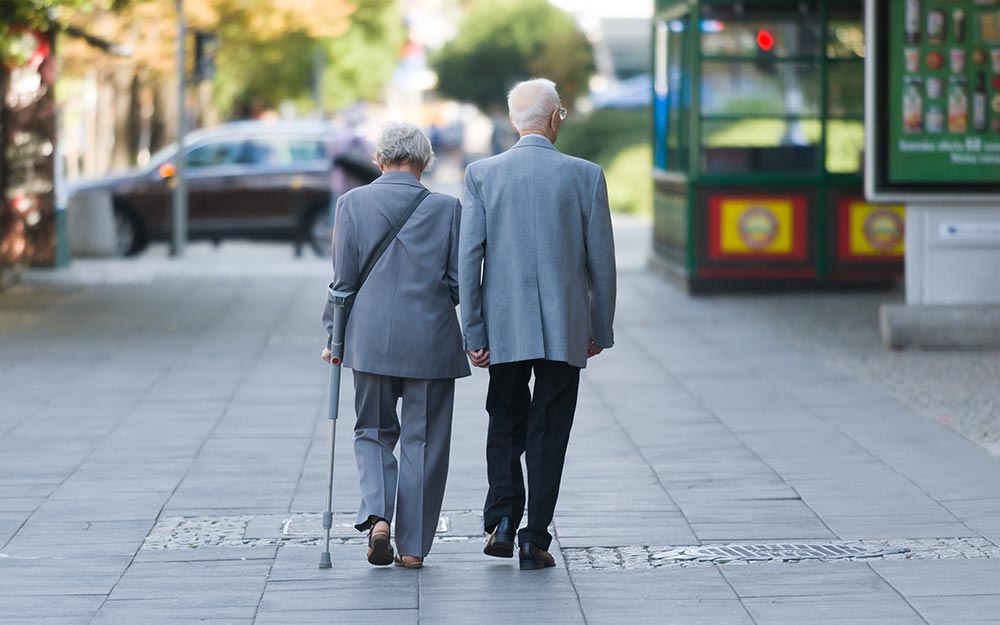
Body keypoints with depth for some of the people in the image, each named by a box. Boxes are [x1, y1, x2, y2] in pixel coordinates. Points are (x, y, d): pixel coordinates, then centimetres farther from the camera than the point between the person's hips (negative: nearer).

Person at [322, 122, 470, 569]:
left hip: (371, 340, 1)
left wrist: (334, 338, 9)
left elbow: (343, 279, -1)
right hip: (432, 342, -1)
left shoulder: (352, 203, -2)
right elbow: (459, 283, 0)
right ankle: (413, 545, 8)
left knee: (373, 432, 16)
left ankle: (377, 515, -7)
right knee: (423, 442, 8)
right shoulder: (446, 208, -3)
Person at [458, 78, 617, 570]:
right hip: (565, 327, -1)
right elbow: (602, 261, -1)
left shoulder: (482, 174, -2)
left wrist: (473, 333, 0)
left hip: (505, 327, 1)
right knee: (548, 430, 6)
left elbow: (468, 257, -5)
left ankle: (502, 521, 5)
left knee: (506, 422, 18)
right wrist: (601, 330, 10)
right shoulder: (585, 176, -3)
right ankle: (535, 539, 5)